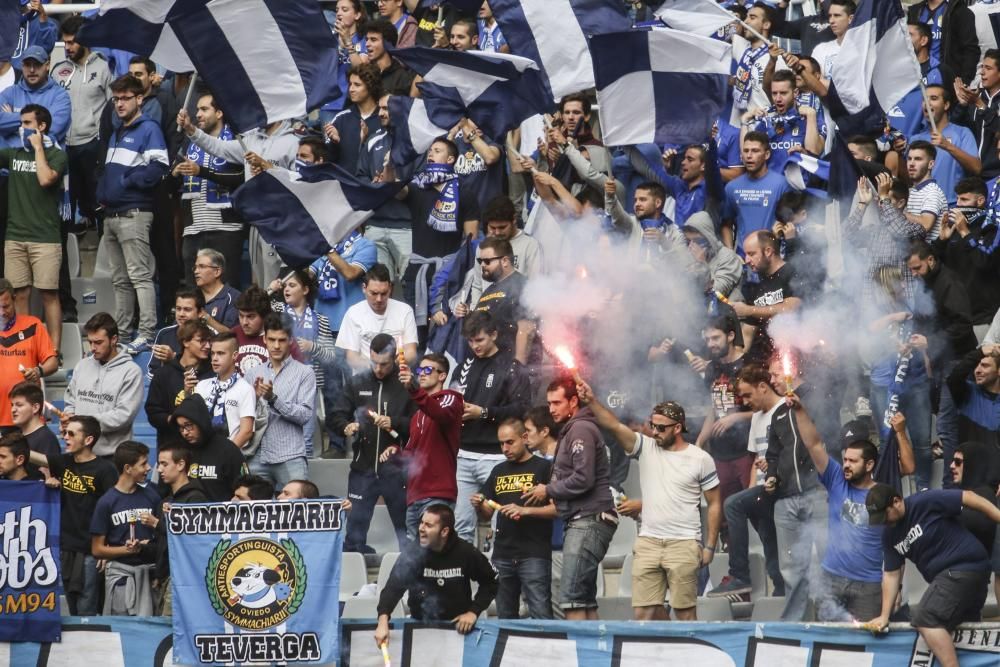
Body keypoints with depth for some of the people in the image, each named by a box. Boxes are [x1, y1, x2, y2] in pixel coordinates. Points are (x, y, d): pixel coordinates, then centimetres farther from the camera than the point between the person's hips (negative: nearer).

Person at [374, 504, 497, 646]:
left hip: (458, 625, 0)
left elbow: (490, 583, 3)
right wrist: (383, 621, -36)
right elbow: (393, 588, -20)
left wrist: (473, 612, -8)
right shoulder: (412, 553, -12)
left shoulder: (465, 553, -11)